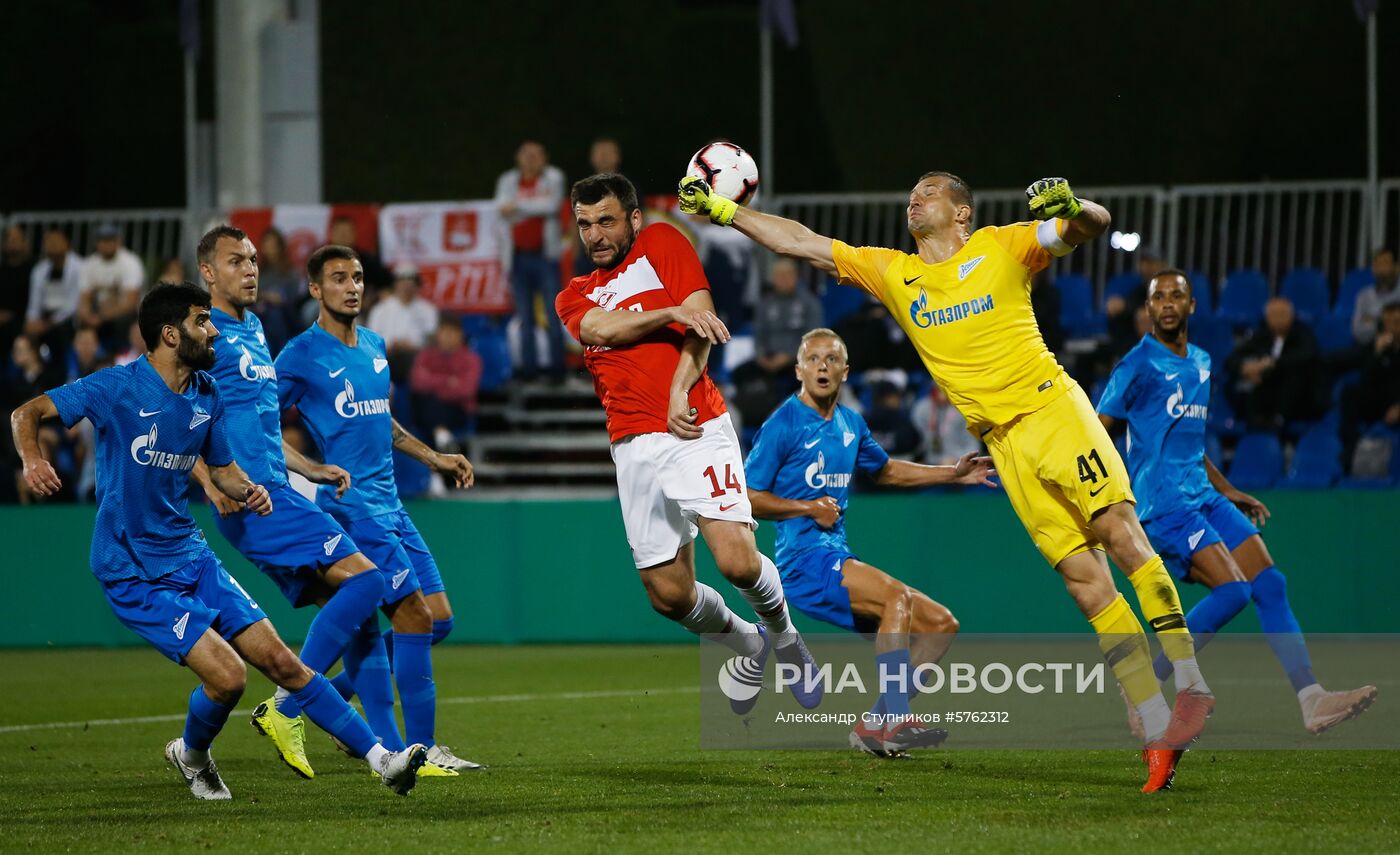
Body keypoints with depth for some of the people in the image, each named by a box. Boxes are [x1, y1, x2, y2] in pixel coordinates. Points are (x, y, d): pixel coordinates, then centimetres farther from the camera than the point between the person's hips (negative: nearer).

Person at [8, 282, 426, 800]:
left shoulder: (207, 394, 7)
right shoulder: (118, 388, -12)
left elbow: (223, 470, 19)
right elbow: (27, 413, -9)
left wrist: (248, 491, -5)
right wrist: (32, 459, -31)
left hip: (191, 557, 6)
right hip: (133, 574, -6)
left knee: (280, 660, -2)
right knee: (227, 676, -17)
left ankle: (380, 759, 0)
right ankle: (191, 755, 13)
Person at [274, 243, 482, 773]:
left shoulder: (375, 347, 15)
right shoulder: (302, 356, -8)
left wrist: (434, 459, 24)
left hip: (389, 504, 9)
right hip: (351, 505, -9)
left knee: (438, 620, 6)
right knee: (416, 617, -14)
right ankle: (420, 749, -7)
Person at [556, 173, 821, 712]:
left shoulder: (662, 243, 12)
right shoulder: (573, 298, 19)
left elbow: (702, 320, 0)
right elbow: (602, 328, -4)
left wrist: (680, 391, -12)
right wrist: (675, 312, -17)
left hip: (696, 429, -4)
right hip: (634, 445, 4)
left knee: (737, 561, -19)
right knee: (669, 594, 0)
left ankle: (782, 634, 13)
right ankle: (747, 645, 30)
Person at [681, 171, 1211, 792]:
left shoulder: (1001, 247, 4)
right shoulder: (891, 273, 16)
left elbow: (1094, 226, -4)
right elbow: (801, 243, 18)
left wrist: (1071, 208, -26)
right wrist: (721, 211, 15)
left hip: (1052, 408, -3)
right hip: (1003, 443, 3)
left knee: (1119, 531, -19)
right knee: (1082, 577, -5)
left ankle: (1190, 684, -16)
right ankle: (1158, 732, -9)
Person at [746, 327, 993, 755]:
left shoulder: (851, 424, 16)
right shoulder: (784, 424, -6)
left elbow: (885, 470, 34)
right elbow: (745, 496, -6)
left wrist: (952, 474, 28)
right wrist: (809, 507, -13)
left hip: (838, 556, 9)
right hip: (803, 559, -9)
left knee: (942, 624, 2)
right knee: (896, 596, -31)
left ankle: (873, 724, -5)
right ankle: (892, 719, -33)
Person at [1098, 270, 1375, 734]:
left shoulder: (1201, 363, 17)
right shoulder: (1138, 365, -8)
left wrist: (1228, 492, 26)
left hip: (1204, 497, 8)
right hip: (1164, 503, -8)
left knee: (1270, 585, -3)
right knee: (1232, 590, -19)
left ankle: (1311, 700, -6)